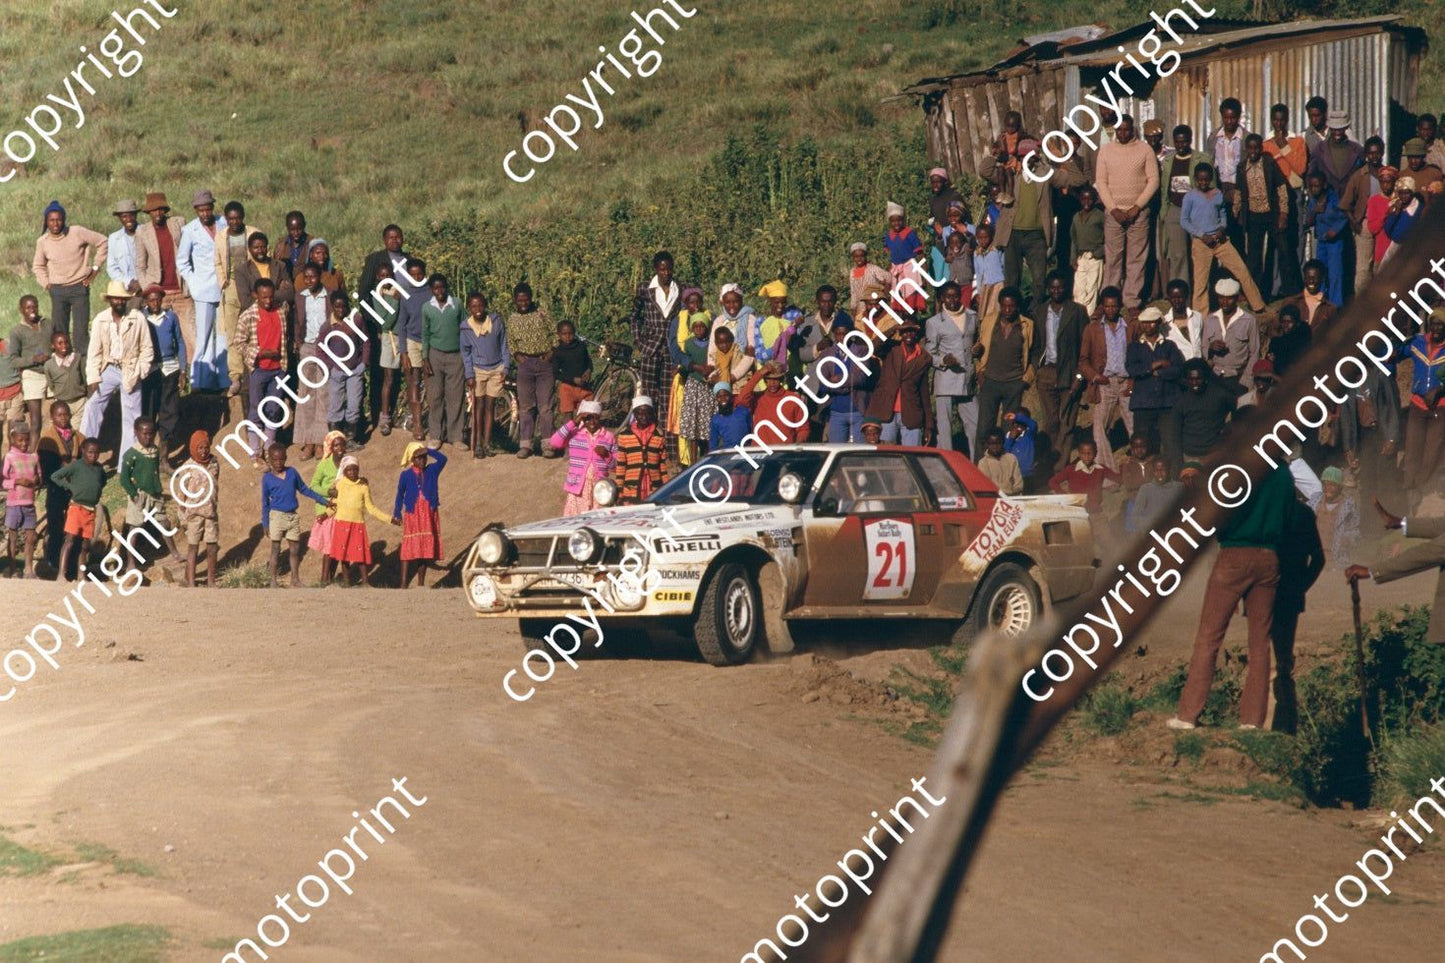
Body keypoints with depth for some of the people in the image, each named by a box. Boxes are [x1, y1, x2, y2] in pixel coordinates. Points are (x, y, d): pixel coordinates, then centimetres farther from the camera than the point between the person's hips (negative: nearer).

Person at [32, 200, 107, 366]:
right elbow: (38, 266, 21)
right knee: (59, 333, 2)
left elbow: (102, 242, 3)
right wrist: (45, 283, 8)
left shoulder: (77, 233, -8)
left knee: (80, 333, -7)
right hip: (57, 291, 3)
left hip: (79, 288, -3)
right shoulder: (42, 242, 2)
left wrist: (95, 268, 2)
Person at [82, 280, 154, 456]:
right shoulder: (100, 320, -4)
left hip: (130, 373, -1)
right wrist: (93, 378, -7)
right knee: (93, 407, -1)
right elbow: (94, 351, -1)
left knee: (131, 417, 4)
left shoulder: (138, 319, -7)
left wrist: (139, 373, -9)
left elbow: (147, 349, -1)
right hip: (108, 369, 1)